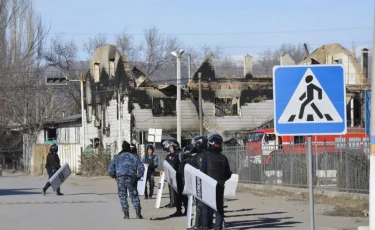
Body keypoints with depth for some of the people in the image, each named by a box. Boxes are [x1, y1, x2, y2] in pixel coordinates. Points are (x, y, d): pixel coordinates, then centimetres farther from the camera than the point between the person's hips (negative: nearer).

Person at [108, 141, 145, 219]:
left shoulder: (117, 157, 13)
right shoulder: (134, 156, 12)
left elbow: (110, 170, 7)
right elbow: (141, 168, 4)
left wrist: (114, 176, 24)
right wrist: (138, 177, 15)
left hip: (121, 178, 0)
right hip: (131, 179, 0)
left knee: (122, 196, 9)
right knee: (134, 196, 9)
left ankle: (126, 214, 2)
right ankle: (138, 213, 0)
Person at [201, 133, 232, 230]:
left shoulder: (207, 156, -8)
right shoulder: (223, 158, 2)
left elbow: (202, 171, -10)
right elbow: (228, 174, 5)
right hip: (220, 186, 3)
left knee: (206, 206, 6)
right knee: (219, 207, 9)